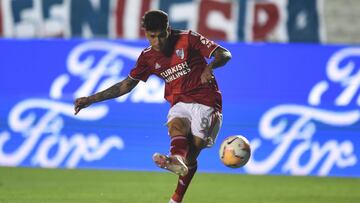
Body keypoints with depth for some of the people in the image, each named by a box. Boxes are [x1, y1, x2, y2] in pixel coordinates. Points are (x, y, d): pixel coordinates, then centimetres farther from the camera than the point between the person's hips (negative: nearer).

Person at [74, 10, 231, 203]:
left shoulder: (188, 39, -4)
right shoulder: (148, 57, 9)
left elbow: (225, 54, -7)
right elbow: (126, 85, 18)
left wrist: (210, 66, -30)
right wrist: (91, 99, 15)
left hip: (205, 103, -2)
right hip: (179, 105, 2)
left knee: (191, 155, -15)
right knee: (176, 125, -34)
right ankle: (177, 159, -63)